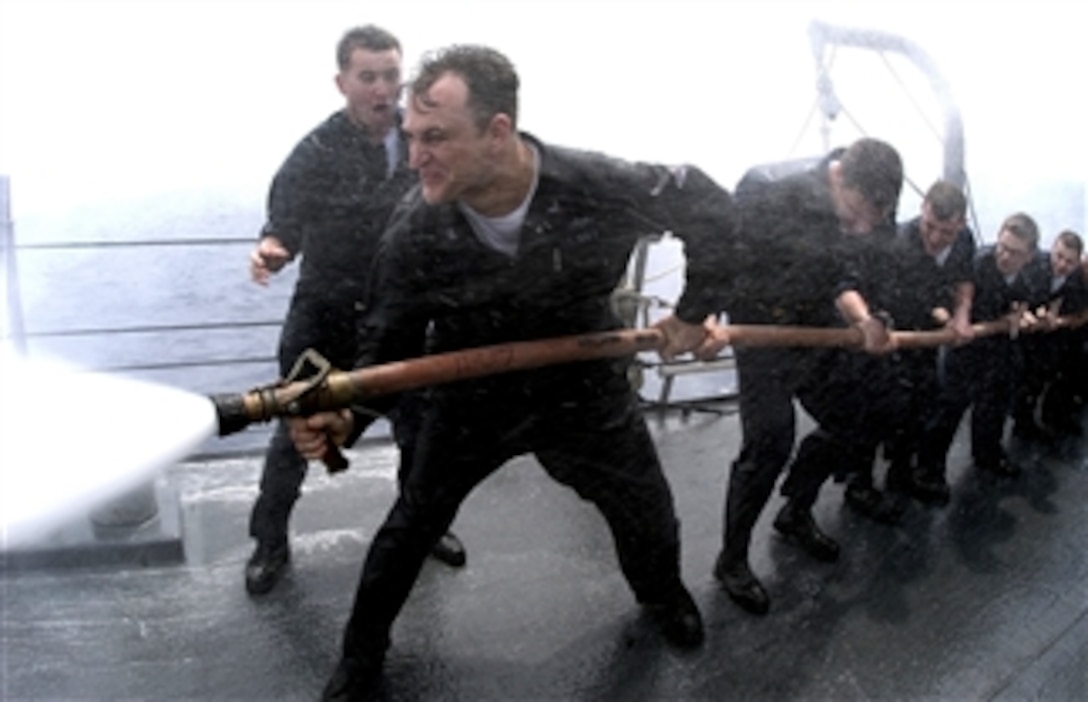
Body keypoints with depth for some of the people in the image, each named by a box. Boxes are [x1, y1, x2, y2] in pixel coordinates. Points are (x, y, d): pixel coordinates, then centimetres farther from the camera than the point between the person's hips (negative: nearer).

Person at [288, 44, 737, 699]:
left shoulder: (602, 186, -30)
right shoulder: (413, 231, -27)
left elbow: (713, 208, -11)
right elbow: (390, 346, -15)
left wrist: (695, 310, -6)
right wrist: (347, 416, -35)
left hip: (584, 389, 1)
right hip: (473, 396, 0)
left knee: (648, 510, 18)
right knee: (414, 522, 9)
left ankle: (664, 594, 54)